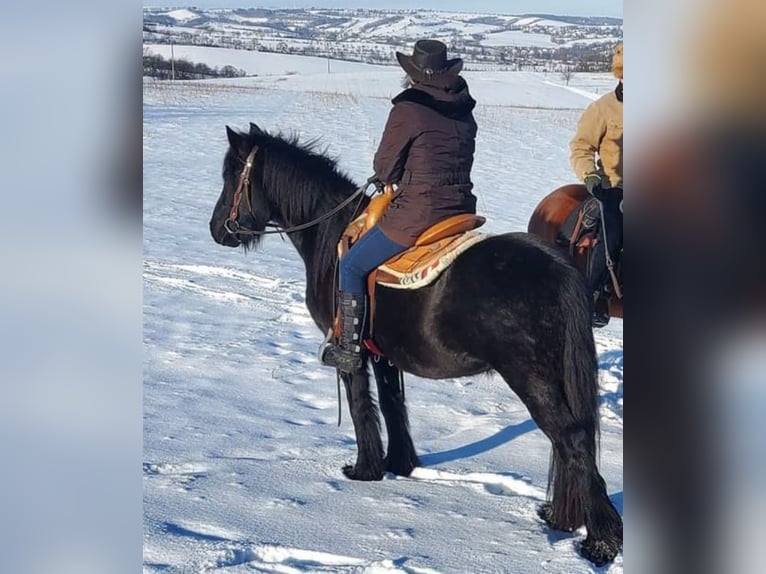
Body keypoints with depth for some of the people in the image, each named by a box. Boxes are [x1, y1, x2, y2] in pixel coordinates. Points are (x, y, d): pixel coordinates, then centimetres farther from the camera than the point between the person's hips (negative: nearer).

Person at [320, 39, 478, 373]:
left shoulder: (407, 111, -12)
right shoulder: (464, 112, 8)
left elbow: (385, 169, -5)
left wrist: (394, 176, 18)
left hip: (416, 216, -7)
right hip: (462, 212, 7)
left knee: (352, 267, 9)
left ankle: (350, 350, 9)